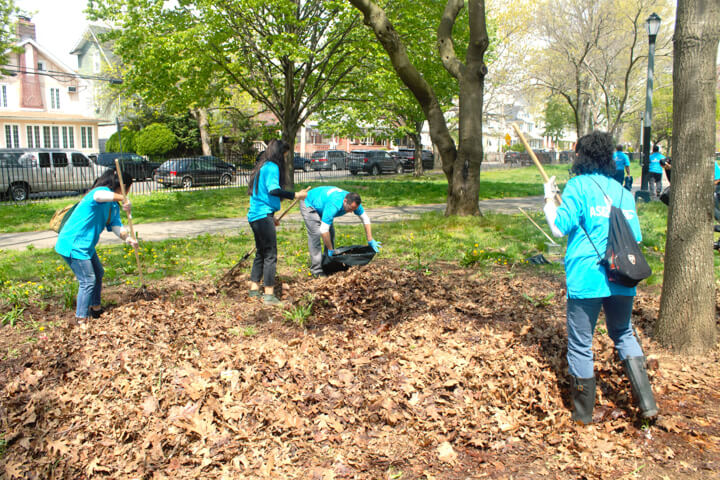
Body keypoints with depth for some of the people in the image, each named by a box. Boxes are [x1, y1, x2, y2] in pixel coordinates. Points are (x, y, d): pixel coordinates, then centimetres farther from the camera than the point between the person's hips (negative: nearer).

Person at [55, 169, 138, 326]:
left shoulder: (114, 206, 13)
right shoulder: (102, 190, -17)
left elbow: (116, 226, 0)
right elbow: (99, 196, -45)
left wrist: (129, 239, -17)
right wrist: (122, 199, -44)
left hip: (86, 245, 11)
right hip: (73, 244, -11)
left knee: (98, 273, 24)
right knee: (88, 280, -9)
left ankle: (95, 308, 39)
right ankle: (81, 319, 0)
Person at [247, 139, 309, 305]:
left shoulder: (262, 167, 19)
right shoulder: (272, 167, -11)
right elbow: (273, 190, -27)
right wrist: (295, 195, -27)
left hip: (255, 215, 10)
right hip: (263, 216, -10)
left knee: (261, 253, 17)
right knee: (270, 255, -6)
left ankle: (254, 288, 24)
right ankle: (269, 295, -6)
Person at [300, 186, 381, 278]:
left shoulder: (353, 202, -20)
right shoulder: (334, 205, -43)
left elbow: (365, 219, -7)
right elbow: (323, 230, -42)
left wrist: (370, 241, -8)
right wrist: (330, 250, -32)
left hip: (320, 203, 8)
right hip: (308, 204, -8)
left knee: (331, 232, 2)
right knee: (315, 234, -18)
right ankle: (316, 271, -16)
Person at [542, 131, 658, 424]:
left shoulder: (578, 186, -5)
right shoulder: (622, 191, 11)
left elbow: (559, 227, -11)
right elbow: (635, 237, 15)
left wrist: (549, 199, 3)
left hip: (585, 279, -5)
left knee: (580, 345, 8)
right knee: (623, 334, 25)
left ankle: (583, 413, 20)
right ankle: (646, 400, 14)